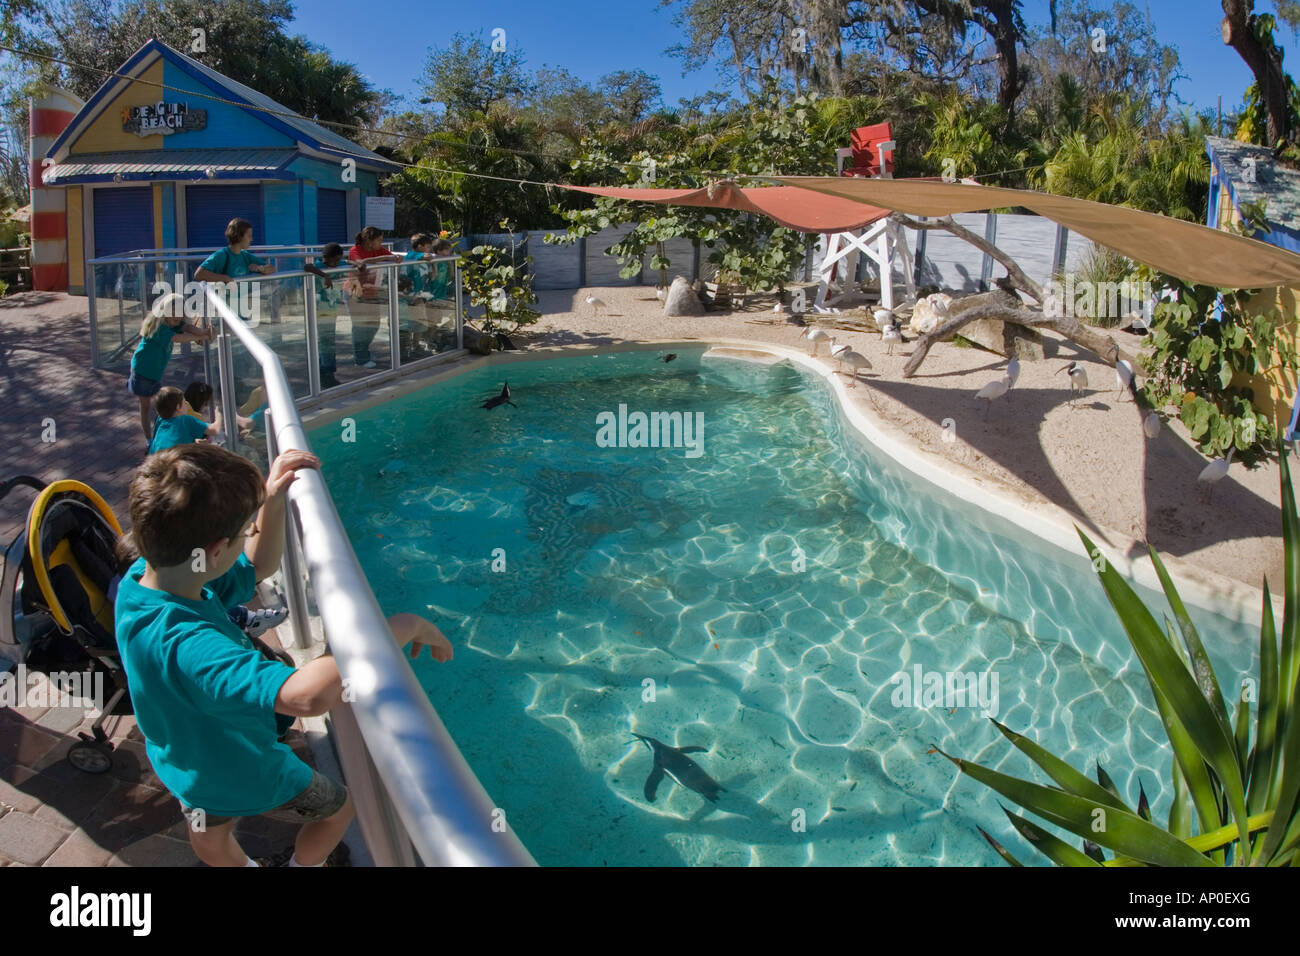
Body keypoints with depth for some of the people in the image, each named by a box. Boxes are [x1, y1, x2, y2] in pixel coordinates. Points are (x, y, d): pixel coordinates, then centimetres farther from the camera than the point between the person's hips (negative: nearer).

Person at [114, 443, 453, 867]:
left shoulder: (141, 578, -21)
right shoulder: (186, 644, -49)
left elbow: (257, 566, -5)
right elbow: (306, 695, -65)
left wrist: (271, 501, -22)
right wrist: (401, 627, -54)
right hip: (245, 776, -7)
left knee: (210, 837, 37)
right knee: (338, 807, 25)